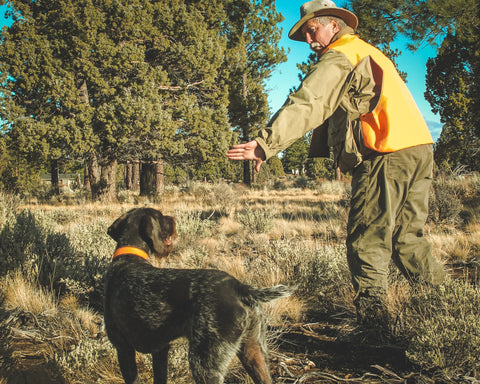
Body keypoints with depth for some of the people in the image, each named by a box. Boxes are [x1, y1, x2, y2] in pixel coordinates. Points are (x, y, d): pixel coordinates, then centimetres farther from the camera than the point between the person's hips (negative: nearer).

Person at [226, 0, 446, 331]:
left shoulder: (340, 56, -2)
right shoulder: (368, 53, 30)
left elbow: (307, 105, -17)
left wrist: (267, 143, -24)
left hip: (387, 155, -9)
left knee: (368, 244, -6)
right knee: (407, 238, 16)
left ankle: (373, 323, -6)